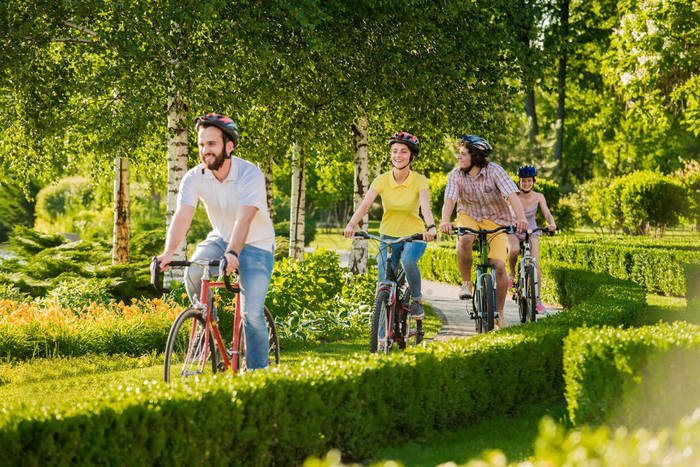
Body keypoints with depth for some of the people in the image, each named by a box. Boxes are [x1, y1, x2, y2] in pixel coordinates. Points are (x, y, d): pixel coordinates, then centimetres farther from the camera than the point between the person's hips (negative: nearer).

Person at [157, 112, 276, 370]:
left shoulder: (251, 175, -25)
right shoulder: (194, 178, -13)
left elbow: (244, 219, -37)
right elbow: (182, 216, -24)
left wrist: (232, 253, -53)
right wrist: (169, 251, -42)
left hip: (256, 245, -4)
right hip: (220, 239, 4)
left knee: (252, 312, -16)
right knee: (193, 272, -27)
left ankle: (257, 370, 1)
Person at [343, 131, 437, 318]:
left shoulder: (419, 180, -11)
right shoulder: (382, 180, -7)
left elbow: (425, 207, -27)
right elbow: (365, 204, -20)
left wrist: (431, 227, -48)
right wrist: (351, 225, -38)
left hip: (414, 235, -2)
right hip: (388, 236, 2)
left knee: (408, 259, -34)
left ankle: (417, 300, -9)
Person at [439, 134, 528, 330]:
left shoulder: (494, 171, -22)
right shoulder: (456, 175, -16)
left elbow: (512, 196, -32)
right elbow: (449, 200, -28)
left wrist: (521, 218, -51)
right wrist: (445, 221, -49)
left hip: (496, 220, -1)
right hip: (469, 216, 1)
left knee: (499, 266, -13)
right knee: (464, 240, -36)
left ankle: (499, 313, 5)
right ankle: (466, 283, -13)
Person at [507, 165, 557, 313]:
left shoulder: (538, 197, -9)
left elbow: (547, 213, -18)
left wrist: (551, 223, -40)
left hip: (531, 232, 1)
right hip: (514, 231, -1)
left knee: (535, 263, -17)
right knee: (514, 250, -36)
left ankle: (537, 300, -6)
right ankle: (512, 274, -6)